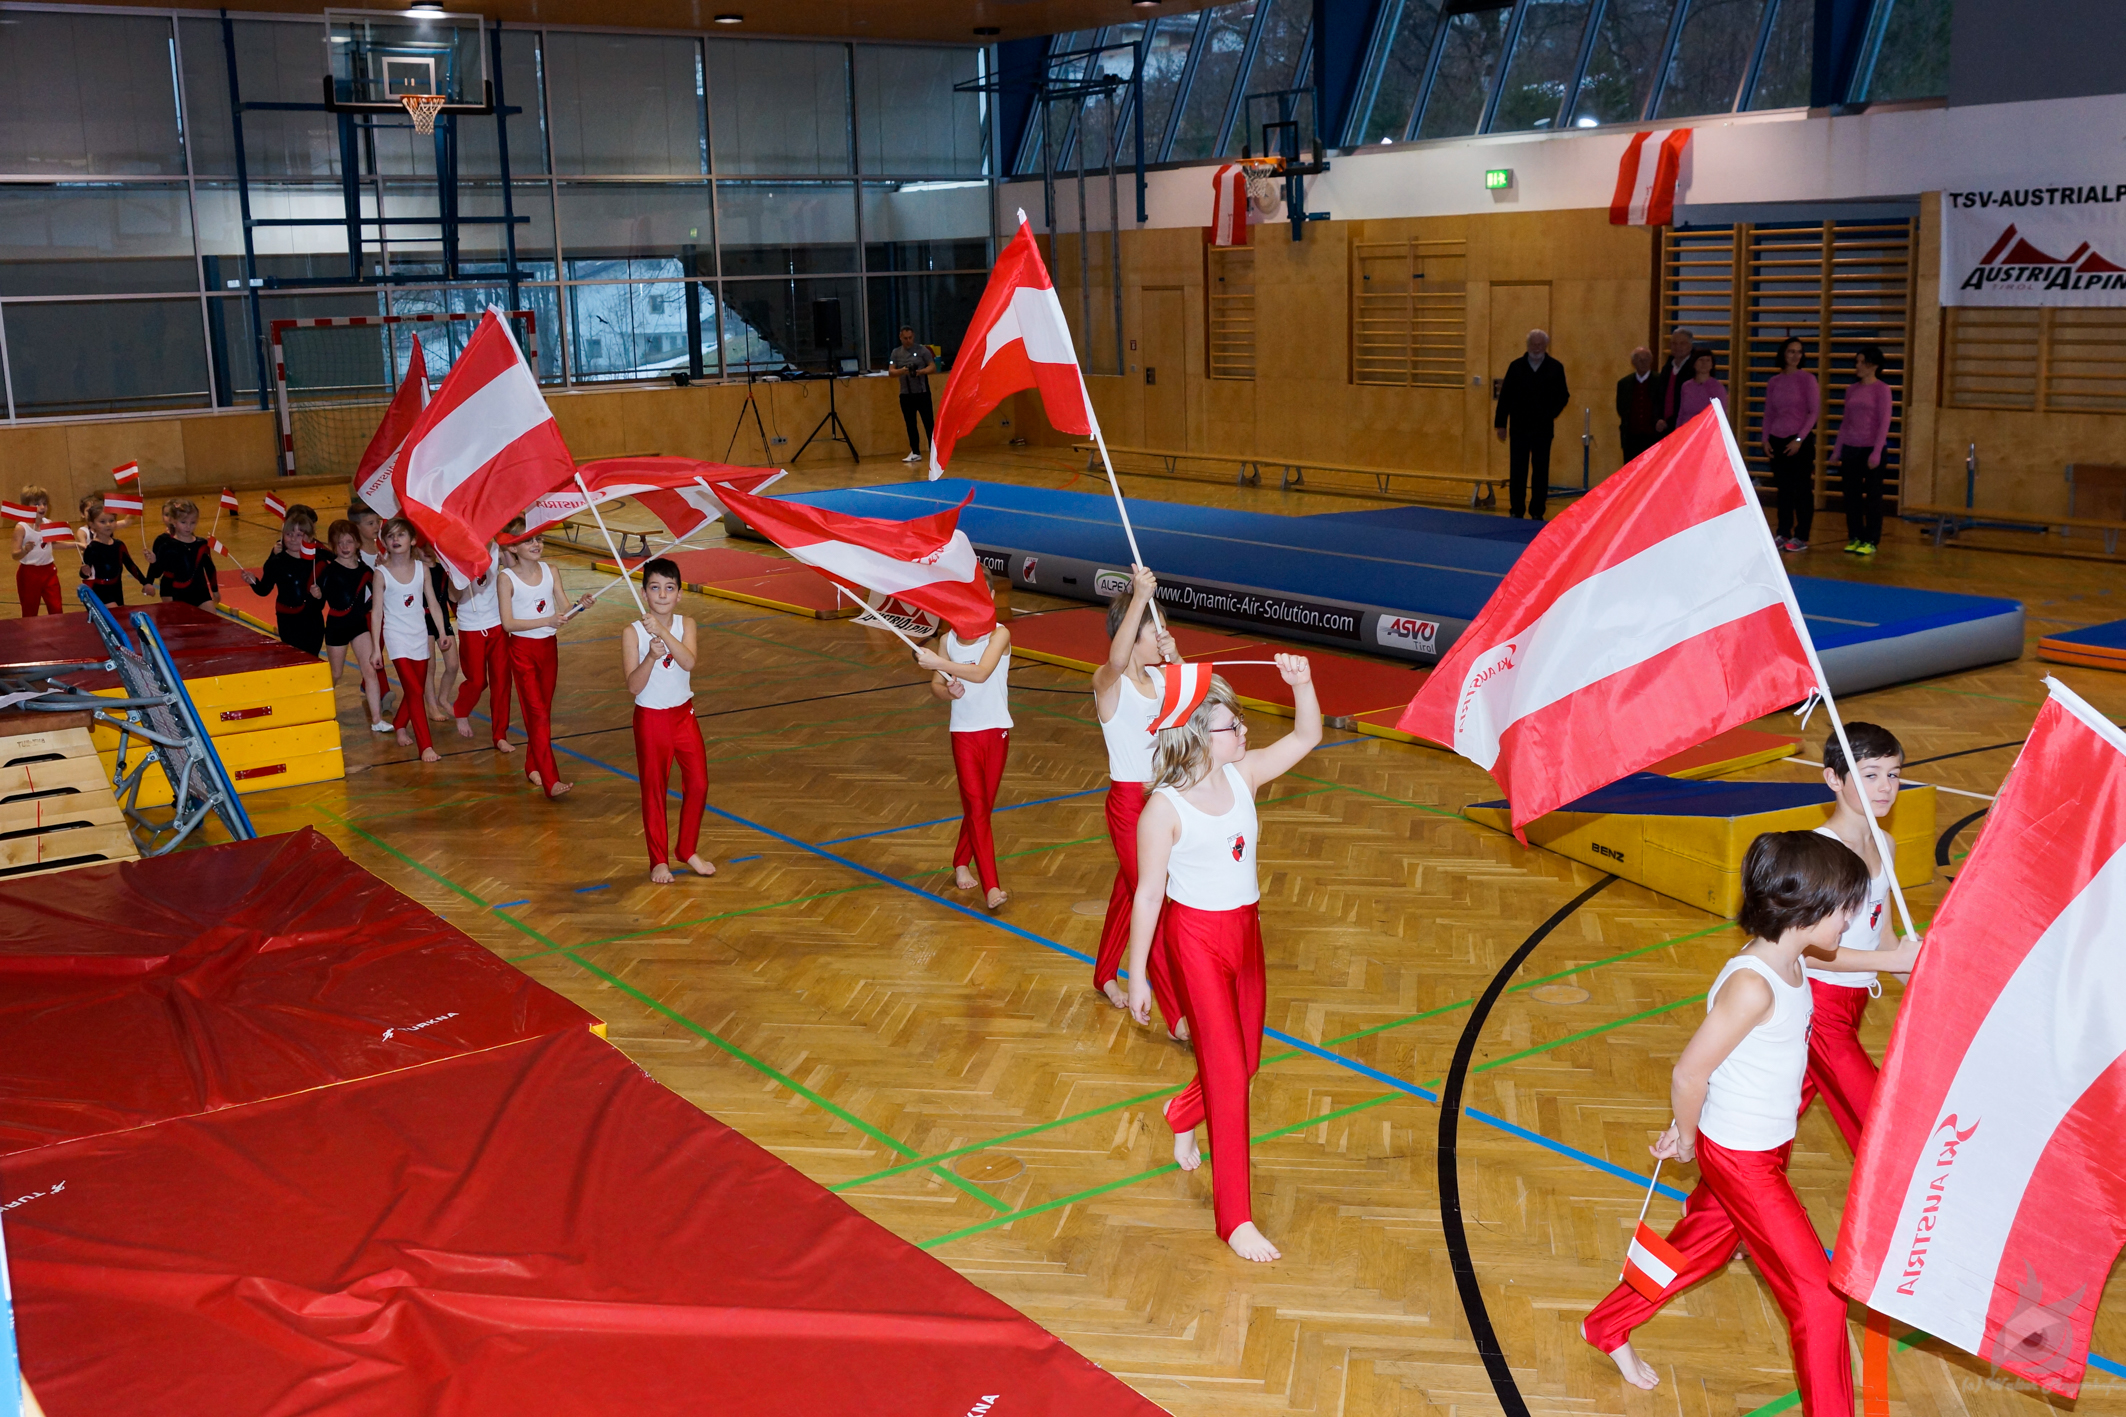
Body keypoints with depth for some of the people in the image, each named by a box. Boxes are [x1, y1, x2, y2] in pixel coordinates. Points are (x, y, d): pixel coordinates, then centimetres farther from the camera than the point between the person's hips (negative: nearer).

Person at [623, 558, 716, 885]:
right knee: (654, 790, 7)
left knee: (698, 784, 5)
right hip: (651, 719, -3)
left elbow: (689, 663, -23)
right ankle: (659, 860, 19)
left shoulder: (685, 625, -4)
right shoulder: (633, 633, -12)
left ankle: (688, 850, 25)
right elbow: (633, 686, -18)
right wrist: (652, 655, -34)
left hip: (684, 715, 3)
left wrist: (662, 631, -35)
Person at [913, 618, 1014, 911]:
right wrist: (948, 692, -16)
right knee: (976, 807, -10)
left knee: (983, 807, 11)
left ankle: (961, 863, 34)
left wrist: (938, 663, -31)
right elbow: (935, 685, 6)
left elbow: (981, 673, -25)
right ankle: (991, 888, -15)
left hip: (996, 732, 0)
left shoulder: (999, 634, -10)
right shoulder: (947, 639, 1)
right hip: (964, 734, 1)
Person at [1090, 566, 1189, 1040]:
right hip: (1128, 801, -7)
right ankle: (1177, 1018, -1)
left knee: (1128, 892, 24)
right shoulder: (1108, 681, -19)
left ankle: (1105, 975, 45)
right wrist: (1140, 597, -51)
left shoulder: (1160, 676, 4)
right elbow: (1117, 659, -41)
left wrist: (1177, 661, -12)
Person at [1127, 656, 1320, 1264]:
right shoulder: (1164, 808, -19)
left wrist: (1301, 684, -16)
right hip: (1195, 938, -7)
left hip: (1244, 929, 7)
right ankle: (1234, 1218, 5)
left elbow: (1306, 737, 3)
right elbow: (1148, 895, -14)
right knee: (1227, 1073, -6)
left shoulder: (1243, 774, -2)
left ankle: (1182, 1115, 54)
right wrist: (1137, 976, -9)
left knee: (1246, 1060, 19)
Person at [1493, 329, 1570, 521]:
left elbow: (1563, 396, 4)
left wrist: (1550, 414, -8)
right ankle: (1517, 511, 9)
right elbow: (1505, 397, 3)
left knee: (1541, 472, 4)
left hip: (1542, 429, 0)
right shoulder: (1516, 367, 4)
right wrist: (1501, 424, -1)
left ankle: (1537, 511, 10)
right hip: (1518, 427, 0)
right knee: (1517, 472, 2)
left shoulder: (1555, 368, 3)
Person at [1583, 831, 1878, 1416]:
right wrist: (1688, 1138, -6)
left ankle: (1606, 1327, 45)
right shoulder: (1751, 986, -31)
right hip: (1740, 1158, -9)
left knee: (1701, 1247, 26)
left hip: (1769, 1145, 9)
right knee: (1819, 1295, -2)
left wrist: (1690, 1129, 12)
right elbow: (1689, 1072, -24)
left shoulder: (1787, 963, -2)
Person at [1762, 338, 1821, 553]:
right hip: (1777, 441, 4)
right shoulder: (1773, 382, 9)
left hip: (1800, 441, -4)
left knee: (1802, 489, -1)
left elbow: (1814, 411, -7)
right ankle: (1783, 533, 15)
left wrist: (1799, 439, -13)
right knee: (1782, 489, 8)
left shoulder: (1807, 379, -3)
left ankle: (1801, 537, 2)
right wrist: (1766, 439, 2)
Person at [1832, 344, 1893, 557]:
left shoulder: (1881, 389, -5)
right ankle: (1855, 537, 16)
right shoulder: (1851, 390, 10)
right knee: (1851, 495, 7)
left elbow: (1884, 423, -9)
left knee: (1872, 496, 1)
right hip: (1851, 449, 5)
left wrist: (1876, 452, -16)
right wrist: (1837, 449, 11)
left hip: (1871, 448, -5)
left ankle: (1871, 541, 5)